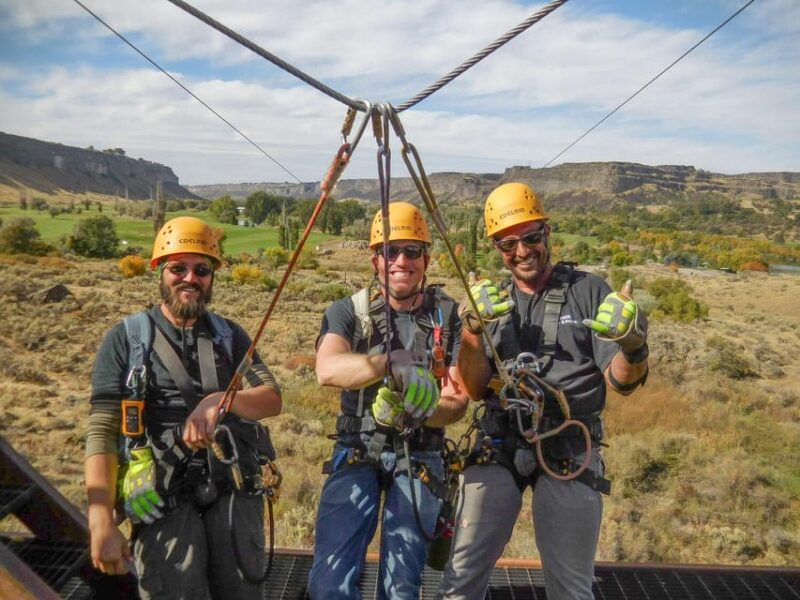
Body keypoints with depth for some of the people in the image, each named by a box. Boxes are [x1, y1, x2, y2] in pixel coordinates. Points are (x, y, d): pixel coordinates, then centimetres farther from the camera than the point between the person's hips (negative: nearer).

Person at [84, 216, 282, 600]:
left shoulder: (229, 336, 8)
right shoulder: (126, 339, 0)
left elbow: (272, 399, -4)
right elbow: (101, 433, -5)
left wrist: (220, 400, -24)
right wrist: (102, 523, -13)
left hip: (234, 492, 3)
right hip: (164, 500, -2)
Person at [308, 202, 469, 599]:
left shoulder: (449, 316, -3)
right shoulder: (349, 311, -6)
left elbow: (457, 401, -5)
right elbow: (328, 369, -26)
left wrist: (416, 410, -25)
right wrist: (393, 363, -41)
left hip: (418, 457, 1)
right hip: (357, 451, 0)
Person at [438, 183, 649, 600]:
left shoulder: (588, 291, 2)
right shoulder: (493, 303, 11)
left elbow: (620, 381, -2)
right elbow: (476, 389, 3)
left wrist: (633, 349, -24)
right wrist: (472, 334, -14)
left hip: (569, 452, -2)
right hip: (498, 446, 2)